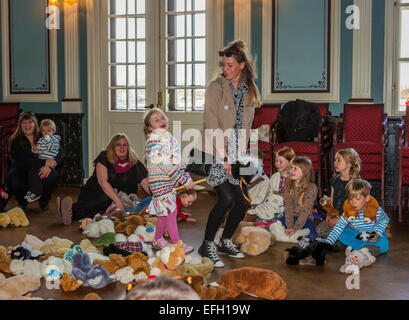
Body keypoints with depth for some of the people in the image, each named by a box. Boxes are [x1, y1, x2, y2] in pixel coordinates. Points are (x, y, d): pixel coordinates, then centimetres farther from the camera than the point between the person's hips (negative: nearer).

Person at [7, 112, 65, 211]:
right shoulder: (16, 140, -8)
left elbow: (61, 152, -11)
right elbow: (22, 160, -23)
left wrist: (50, 165, -31)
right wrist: (44, 162, -33)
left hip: (41, 172, 1)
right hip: (21, 171, -1)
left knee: (52, 176, -30)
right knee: (14, 181, -33)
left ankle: (43, 202, 2)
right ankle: (22, 202, 5)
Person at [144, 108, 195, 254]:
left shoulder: (171, 138, 12)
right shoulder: (153, 142, -15)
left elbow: (178, 160, 16)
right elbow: (164, 165, -21)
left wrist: (186, 177, 5)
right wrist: (183, 180, -21)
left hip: (170, 182, 8)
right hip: (160, 182, -8)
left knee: (164, 211, 15)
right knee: (171, 211, -8)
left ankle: (158, 239, 29)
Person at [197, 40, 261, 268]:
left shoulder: (250, 90, 8)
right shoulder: (216, 87, -7)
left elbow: (247, 125, 12)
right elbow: (212, 124, -12)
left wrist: (240, 153, 2)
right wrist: (223, 158, -16)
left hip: (237, 154, 5)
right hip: (215, 152, -5)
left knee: (242, 202, 2)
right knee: (226, 198, -15)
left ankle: (225, 242, 24)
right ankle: (207, 245, 2)